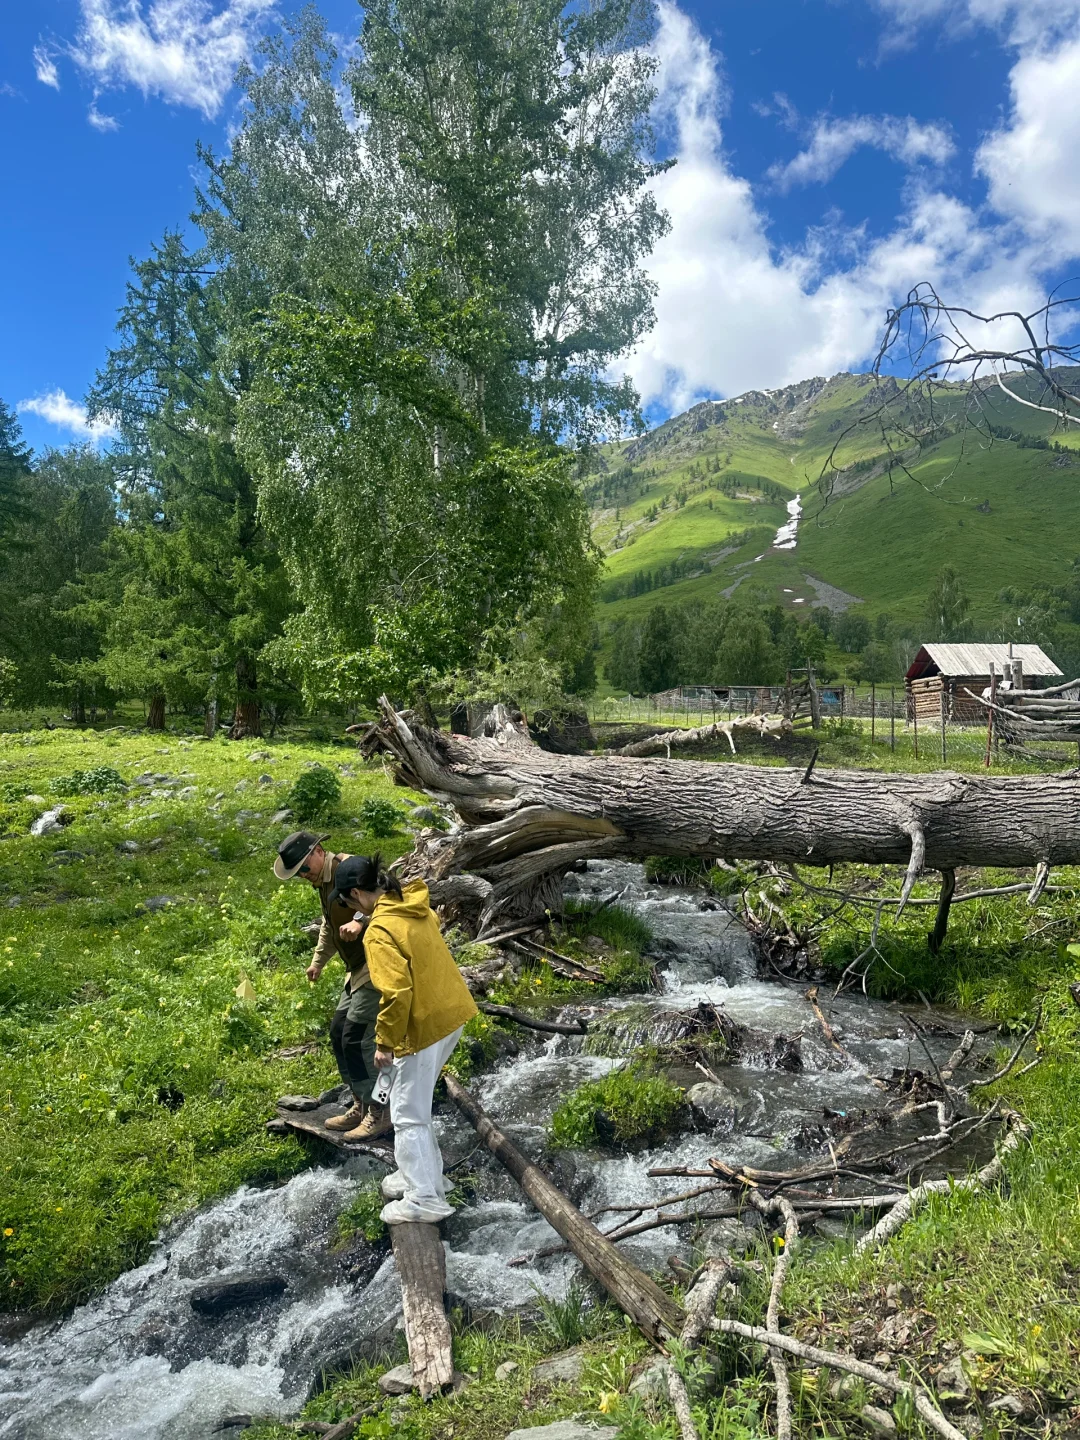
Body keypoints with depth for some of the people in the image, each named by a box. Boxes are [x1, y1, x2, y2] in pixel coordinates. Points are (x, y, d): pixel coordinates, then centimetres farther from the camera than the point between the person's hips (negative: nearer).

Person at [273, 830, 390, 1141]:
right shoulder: (323, 881, 13)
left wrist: (360, 921, -47)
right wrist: (318, 960, 29)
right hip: (359, 969, 10)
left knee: (356, 1037, -9)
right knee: (339, 1031, 14)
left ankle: (381, 1114, 4)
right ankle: (362, 1105, 26)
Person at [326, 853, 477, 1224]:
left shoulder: (379, 932, -23)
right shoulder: (416, 907, 2)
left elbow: (396, 993, -27)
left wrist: (385, 1042, -14)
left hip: (425, 1026, -9)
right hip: (452, 1012, 9)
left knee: (408, 1115, 7)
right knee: (416, 1102, 24)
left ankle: (425, 1199, 18)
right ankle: (422, 1172, 36)